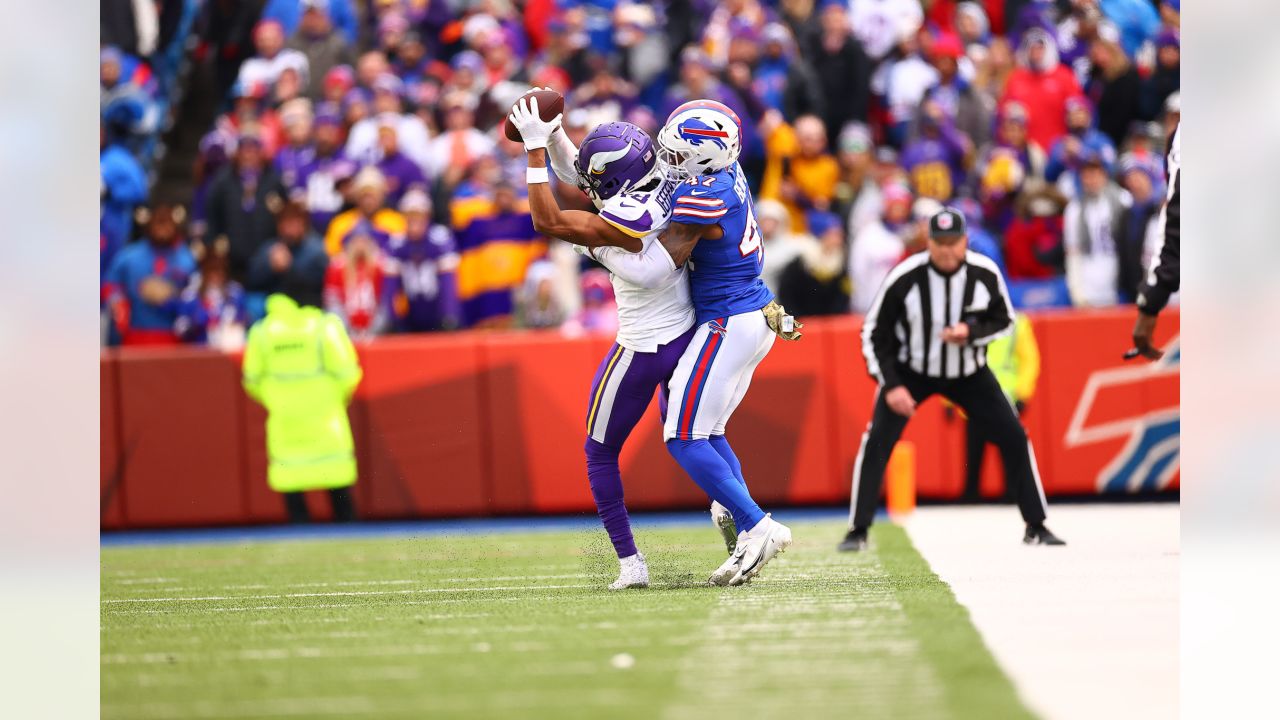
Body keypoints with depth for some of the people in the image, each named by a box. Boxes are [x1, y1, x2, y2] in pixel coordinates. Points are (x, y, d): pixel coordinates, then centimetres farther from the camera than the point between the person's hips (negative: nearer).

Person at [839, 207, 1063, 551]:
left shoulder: (986, 274, -18)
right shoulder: (904, 278, -24)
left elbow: (1003, 320, -2)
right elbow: (875, 333, -14)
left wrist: (971, 332, -23)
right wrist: (891, 385, -21)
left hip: (970, 374, 2)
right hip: (910, 372, -2)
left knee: (1013, 436, -4)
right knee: (877, 440, -18)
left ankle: (1036, 526, 11)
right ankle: (858, 531, -8)